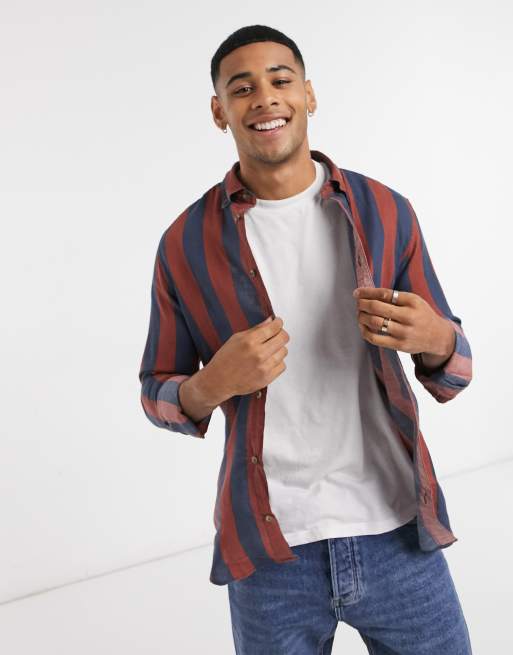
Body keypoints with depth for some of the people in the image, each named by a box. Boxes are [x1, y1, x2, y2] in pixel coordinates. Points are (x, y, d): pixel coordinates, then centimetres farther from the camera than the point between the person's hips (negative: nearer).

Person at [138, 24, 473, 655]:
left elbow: (451, 374, 6)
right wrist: (214, 384, -16)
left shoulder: (385, 212, -1)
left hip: (397, 534, 1)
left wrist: (434, 340, -17)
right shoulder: (186, 242, -3)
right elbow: (157, 395, 6)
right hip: (270, 553, 0)